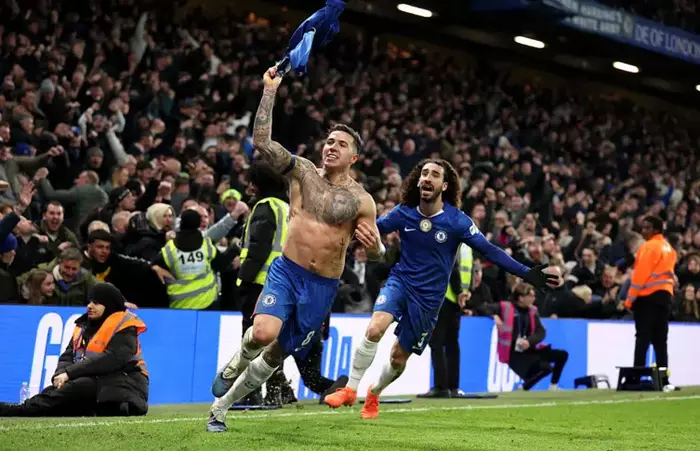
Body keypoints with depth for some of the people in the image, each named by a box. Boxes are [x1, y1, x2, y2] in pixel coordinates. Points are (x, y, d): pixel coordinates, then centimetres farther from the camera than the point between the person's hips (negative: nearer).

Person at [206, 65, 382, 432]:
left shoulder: (361, 200, -1)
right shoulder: (303, 172, 2)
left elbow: (377, 253, 2)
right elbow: (261, 140, -9)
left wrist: (373, 245, -22)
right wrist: (270, 91, -13)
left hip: (323, 286, 1)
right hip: (286, 270, -1)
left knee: (278, 354, 9)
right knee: (263, 333, -28)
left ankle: (222, 407, 29)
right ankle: (238, 361, 9)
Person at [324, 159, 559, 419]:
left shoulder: (457, 221, -14)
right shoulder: (404, 213, -8)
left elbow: (489, 251, -12)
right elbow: (371, 229, 5)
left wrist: (526, 273, -20)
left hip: (428, 297, 0)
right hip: (400, 281, 0)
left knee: (399, 357, 8)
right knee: (375, 329, -27)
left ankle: (374, 394, 38)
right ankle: (350, 390, -13)